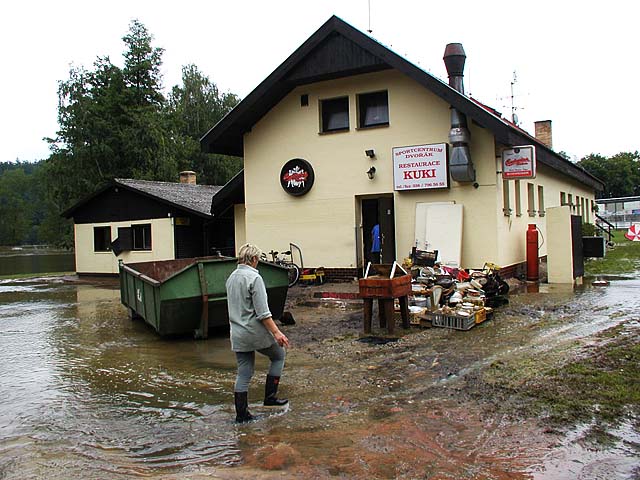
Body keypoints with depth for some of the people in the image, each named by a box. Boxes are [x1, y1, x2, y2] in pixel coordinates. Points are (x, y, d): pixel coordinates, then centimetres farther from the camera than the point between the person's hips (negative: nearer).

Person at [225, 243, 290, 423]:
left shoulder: (231, 278, 10)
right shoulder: (254, 278, -15)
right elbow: (262, 312, -20)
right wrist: (276, 332, -18)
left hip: (237, 334, 7)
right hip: (256, 332, -7)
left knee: (243, 374, 11)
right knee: (279, 356, 15)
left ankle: (241, 414, 13)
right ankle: (270, 396, 12)